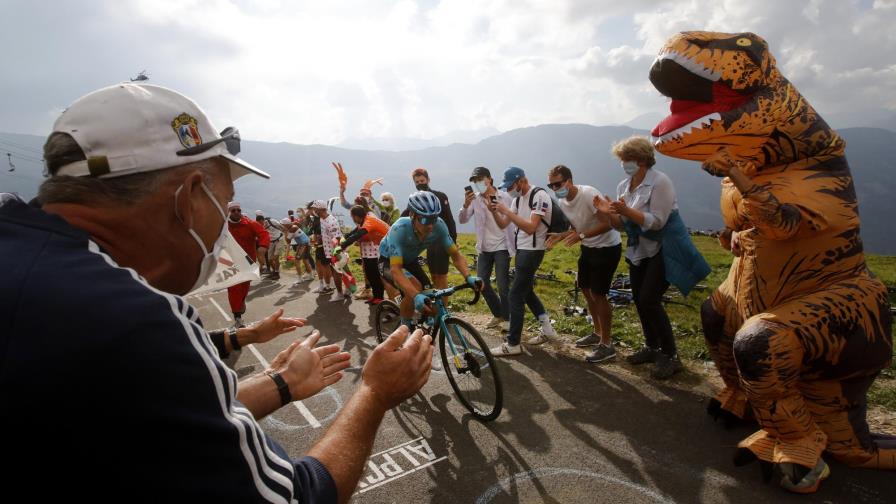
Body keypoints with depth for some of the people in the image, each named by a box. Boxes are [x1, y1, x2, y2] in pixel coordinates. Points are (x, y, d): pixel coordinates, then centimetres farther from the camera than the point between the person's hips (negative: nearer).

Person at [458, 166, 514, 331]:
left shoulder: (504, 197, -7)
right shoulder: (474, 199, -3)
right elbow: (462, 220, -12)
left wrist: (514, 247, -3)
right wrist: (466, 205, -31)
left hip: (502, 247, -3)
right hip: (484, 248, 4)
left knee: (503, 285, -4)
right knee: (482, 283, 6)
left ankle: (506, 317, 17)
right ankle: (497, 314, 27)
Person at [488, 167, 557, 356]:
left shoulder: (539, 196, -17)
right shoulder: (518, 199, 9)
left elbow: (531, 227, -26)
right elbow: (503, 224, 9)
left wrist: (506, 210, -26)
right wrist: (494, 211, -11)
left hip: (532, 251, -9)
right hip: (522, 249, 9)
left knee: (515, 296, -8)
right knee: (526, 291, 19)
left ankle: (513, 344, 0)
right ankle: (547, 328, 32)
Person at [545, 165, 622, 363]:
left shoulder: (589, 194, -24)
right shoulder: (561, 202, 0)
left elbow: (607, 224, -26)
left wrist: (581, 236, -37)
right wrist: (559, 236, -9)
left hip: (607, 247, -9)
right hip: (588, 247, 9)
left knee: (597, 293, -9)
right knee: (585, 288, 15)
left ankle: (607, 345, 3)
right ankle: (598, 333, 34)